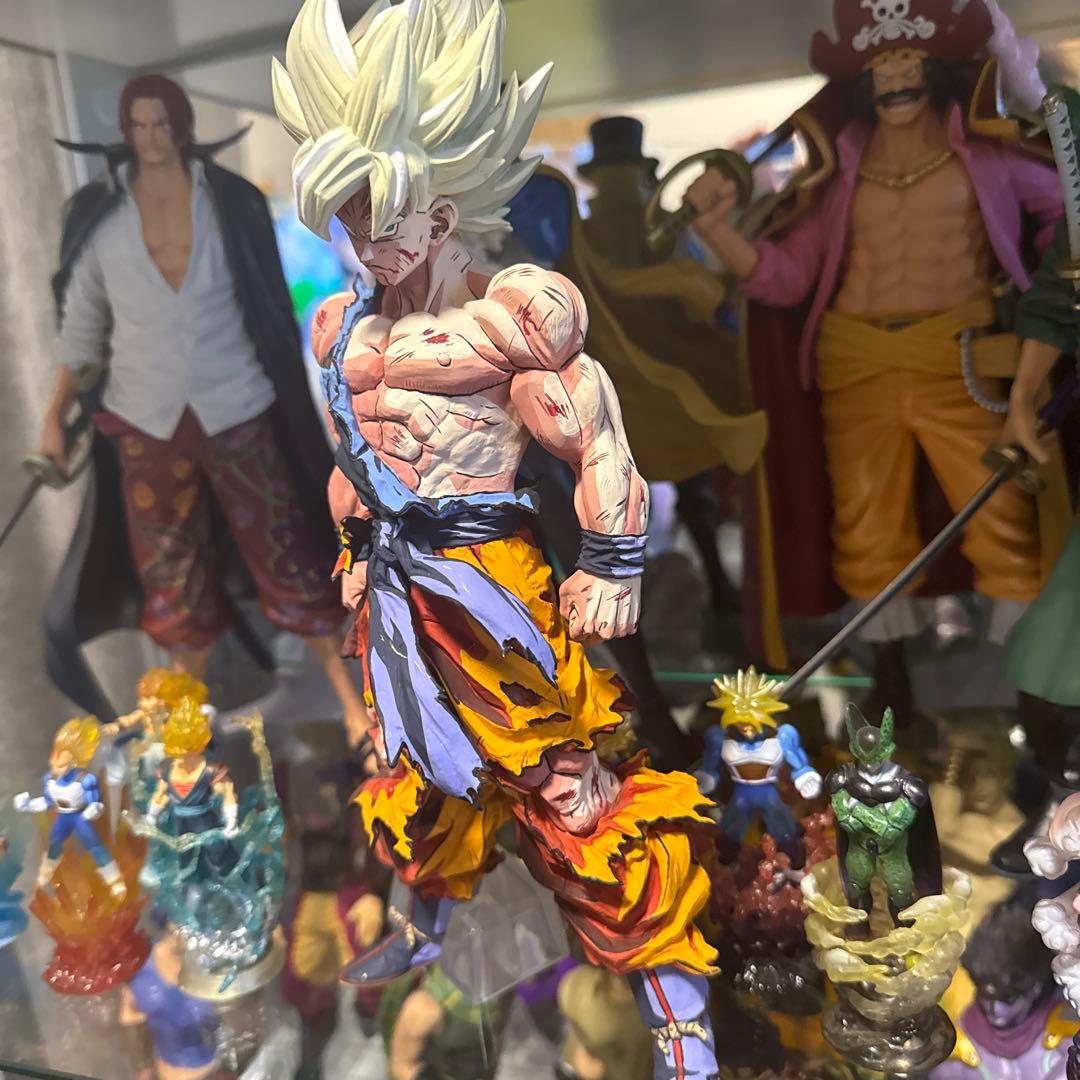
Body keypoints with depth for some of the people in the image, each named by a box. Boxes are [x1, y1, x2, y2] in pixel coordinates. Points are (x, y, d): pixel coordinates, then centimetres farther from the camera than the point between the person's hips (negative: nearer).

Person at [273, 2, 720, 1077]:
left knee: (564, 779, -3)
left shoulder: (512, 312, -10)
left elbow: (599, 444, -9)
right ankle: (420, 925, 49)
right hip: (392, 585, 7)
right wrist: (357, 556, 24)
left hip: (487, 577, -6)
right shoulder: (344, 327, 11)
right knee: (415, 762, 23)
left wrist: (609, 569, -10)